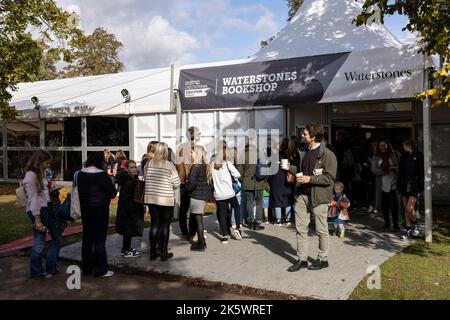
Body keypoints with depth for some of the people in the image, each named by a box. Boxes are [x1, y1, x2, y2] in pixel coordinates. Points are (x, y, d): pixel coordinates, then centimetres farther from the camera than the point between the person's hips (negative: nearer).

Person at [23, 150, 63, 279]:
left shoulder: (39, 174, 13)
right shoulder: (31, 175, -15)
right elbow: (33, 199, -18)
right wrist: (37, 220, -18)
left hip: (46, 209, 9)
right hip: (37, 211, -9)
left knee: (57, 237, 13)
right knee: (39, 242, 2)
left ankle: (51, 267, 25)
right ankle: (36, 272, 20)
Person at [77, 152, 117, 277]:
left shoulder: (80, 174, 2)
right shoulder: (102, 175, -17)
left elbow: (81, 190, 13)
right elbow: (112, 193, -14)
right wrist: (105, 195, 5)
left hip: (85, 209, 6)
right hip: (100, 209, -6)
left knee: (87, 238, 14)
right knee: (100, 239, 1)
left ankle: (86, 268, 23)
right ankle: (100, 270, 5)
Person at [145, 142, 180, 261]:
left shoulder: (149, 164, -1)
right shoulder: (169, 165, -11)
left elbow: (146, 179, 6)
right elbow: (176, 184, -9)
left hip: (151, 198, 4)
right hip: (166, 199, -4)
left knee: (154, 224, 11)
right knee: (165, 225, 6)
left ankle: (152, 253, 17)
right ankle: (164, 253, 12)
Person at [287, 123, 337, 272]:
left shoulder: (327, 155, -13)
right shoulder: (305, 152, 11)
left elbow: (330, 177, -17)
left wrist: (310, 179, -21)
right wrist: (290, 168, 6)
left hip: (319, 196, -7)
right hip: (302, 194, 7)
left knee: (321, 230, 8)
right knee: (300, 228, 8)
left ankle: (323, 259, 24)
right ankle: (302, 259, 18)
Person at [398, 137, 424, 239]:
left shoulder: (418, 156, -6)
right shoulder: (404, 157, 11)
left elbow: (422, 172, -8)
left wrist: (421, 186, -13)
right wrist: (399, 185, 9)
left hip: (414, 186, -6)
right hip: (404, 186, 6)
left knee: (409, 209, -11)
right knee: (406, 210, 9)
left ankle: (415, 225, 15)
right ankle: (408, 229, 18)